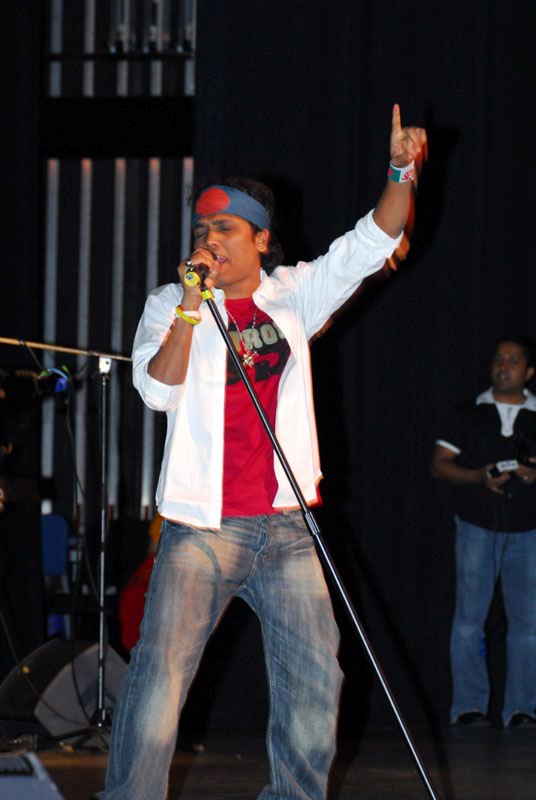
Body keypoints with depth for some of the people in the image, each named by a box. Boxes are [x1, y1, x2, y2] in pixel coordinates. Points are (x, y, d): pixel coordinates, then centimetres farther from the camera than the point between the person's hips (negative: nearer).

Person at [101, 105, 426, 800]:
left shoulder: (293, 294, 9)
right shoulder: (170, 305, 4)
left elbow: (373, 242, 5)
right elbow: (158, 389, -11)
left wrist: (401, 171, -10)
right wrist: (190, 306, -17)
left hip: (285, 529, 3)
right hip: (201, 529, -3)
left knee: (314, 682, 3)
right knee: (160, 671, -14)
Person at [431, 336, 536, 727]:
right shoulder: (468, 415, 9)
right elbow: (441, 464, 5)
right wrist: (478, 477, -13)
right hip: (477, 527, -1)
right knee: (469, 617, -7)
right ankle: (469, 705, -3)